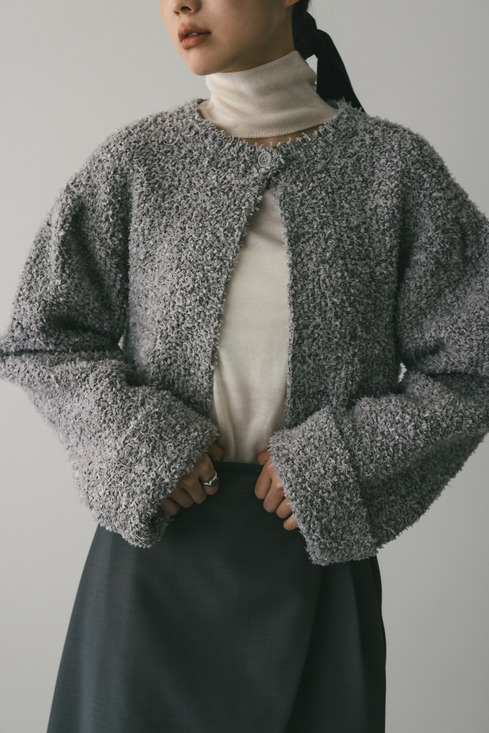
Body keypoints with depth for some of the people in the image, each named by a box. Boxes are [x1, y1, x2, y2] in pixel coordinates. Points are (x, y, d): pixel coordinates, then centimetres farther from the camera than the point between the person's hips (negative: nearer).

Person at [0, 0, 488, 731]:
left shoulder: (396, 168, -5)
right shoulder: (136, 162, -3)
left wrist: (335, 462, -12)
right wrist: (141, 442, -11)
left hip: (315, 550, 0)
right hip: (159, 537, 1)